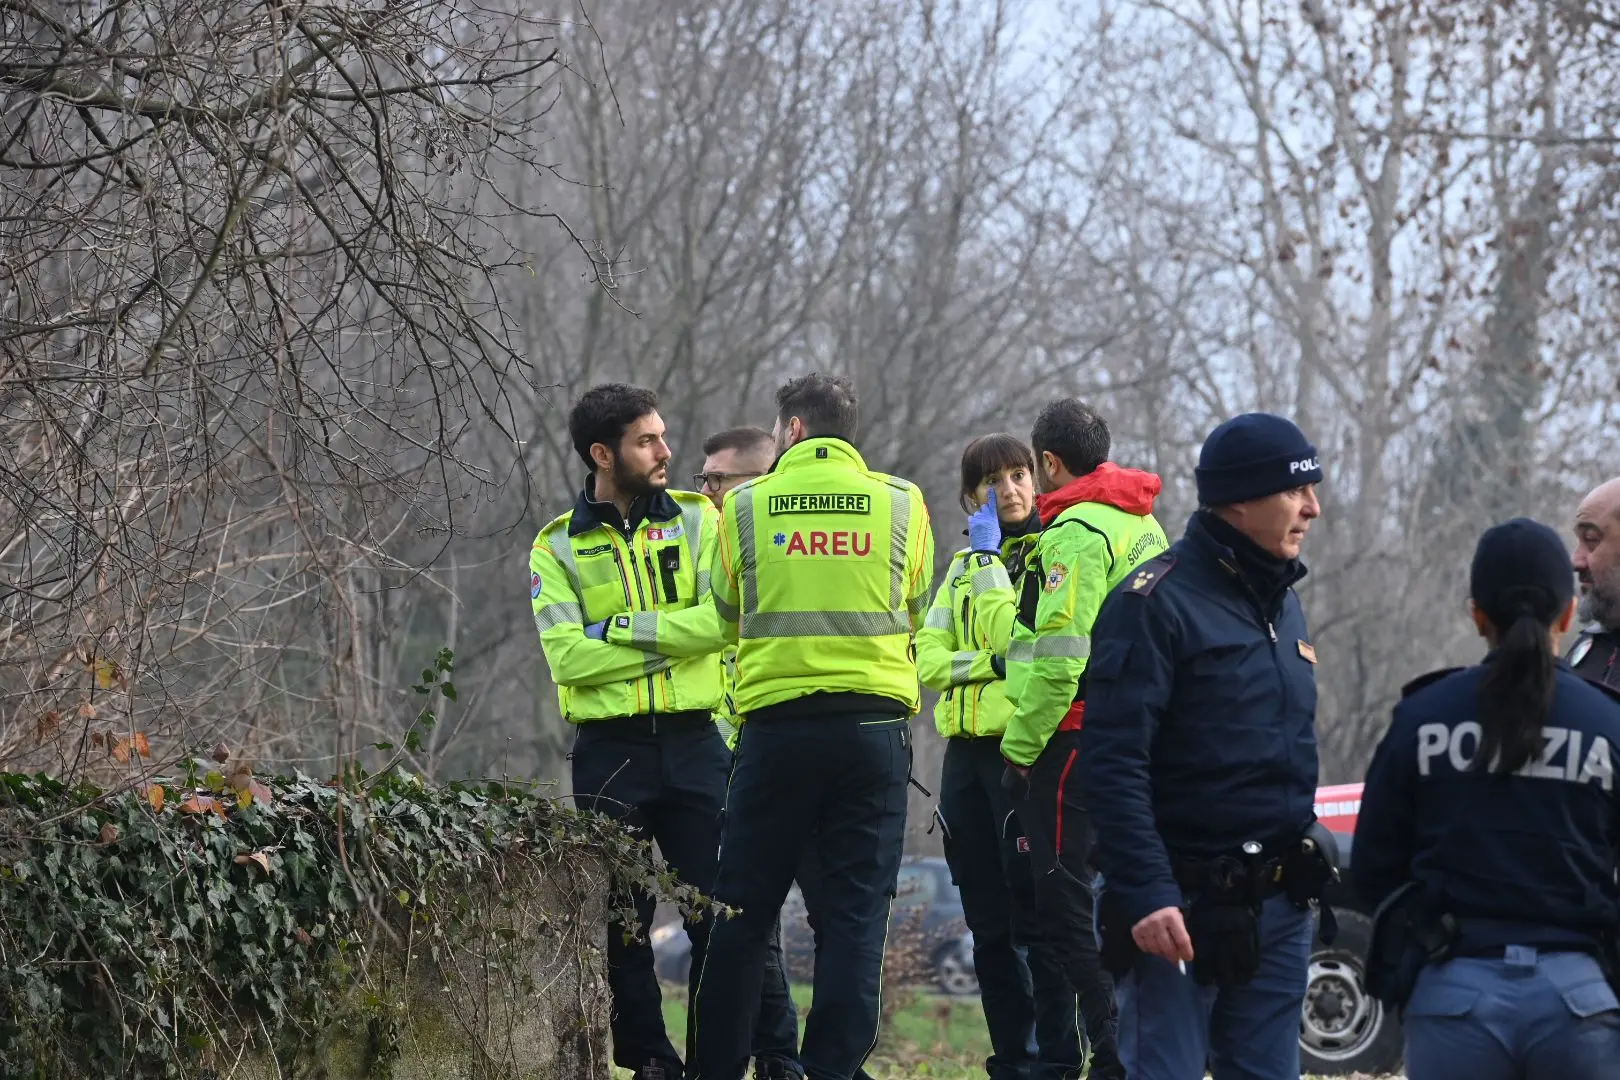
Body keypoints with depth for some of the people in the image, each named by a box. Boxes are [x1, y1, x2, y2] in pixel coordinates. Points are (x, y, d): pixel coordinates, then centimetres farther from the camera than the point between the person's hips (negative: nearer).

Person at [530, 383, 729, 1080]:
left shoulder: (695, 519, 5)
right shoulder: (557, 547, 2)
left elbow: (722, 618, -10)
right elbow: (569, 657, -11)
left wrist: (626, 629, -13)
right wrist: (674, 641, -11)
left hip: (693, 742, 1)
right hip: (610, 752, 0)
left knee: (718, 916, 0)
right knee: (623, 924, 4)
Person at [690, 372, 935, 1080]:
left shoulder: (747, 507, 2)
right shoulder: (902, 505, 4)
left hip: (777, 724, 0)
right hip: (875, 724, 0)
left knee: (743, 911, 8)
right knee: (856, 911, 2)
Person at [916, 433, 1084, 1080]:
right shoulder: (963, 566, 17)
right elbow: (928, 661, 5)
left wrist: (990, 556, -14)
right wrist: (991, 664, -11)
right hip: (966, 752, 7)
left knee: (1036, 917, -7)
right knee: (987, 924, 9)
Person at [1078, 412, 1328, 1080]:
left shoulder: (1282, 605, 16)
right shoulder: (1158, 602, -11)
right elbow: (1112, 762, -17)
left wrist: (1312, 859, 18)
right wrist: (1145, 892, -24)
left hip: (1278, 909, 8)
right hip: (1182, 908, -8)